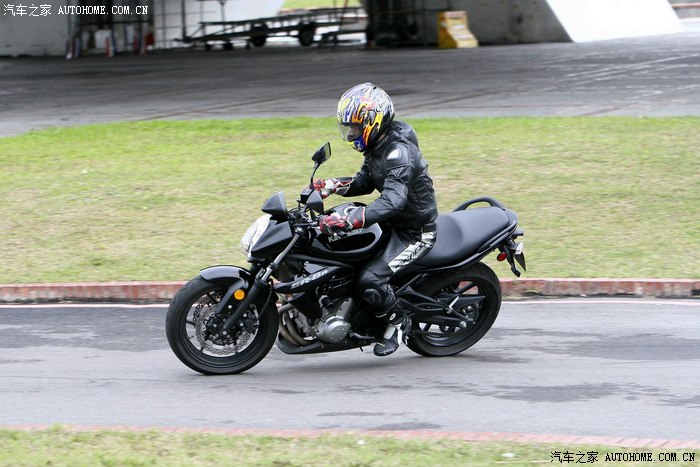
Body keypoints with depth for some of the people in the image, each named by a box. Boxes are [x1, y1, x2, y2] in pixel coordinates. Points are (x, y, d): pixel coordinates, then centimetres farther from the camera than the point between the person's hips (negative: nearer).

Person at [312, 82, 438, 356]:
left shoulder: (398, 152, -28)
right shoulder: (377, 148, 4)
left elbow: (393, 199, -42)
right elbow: (364, 183, 19)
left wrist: (351, 221, -52)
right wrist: (331, 186, -1)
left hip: (415, 233, -10)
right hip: (393, 223, 10)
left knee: (370, 280, -25)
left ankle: (397, 321, 1)